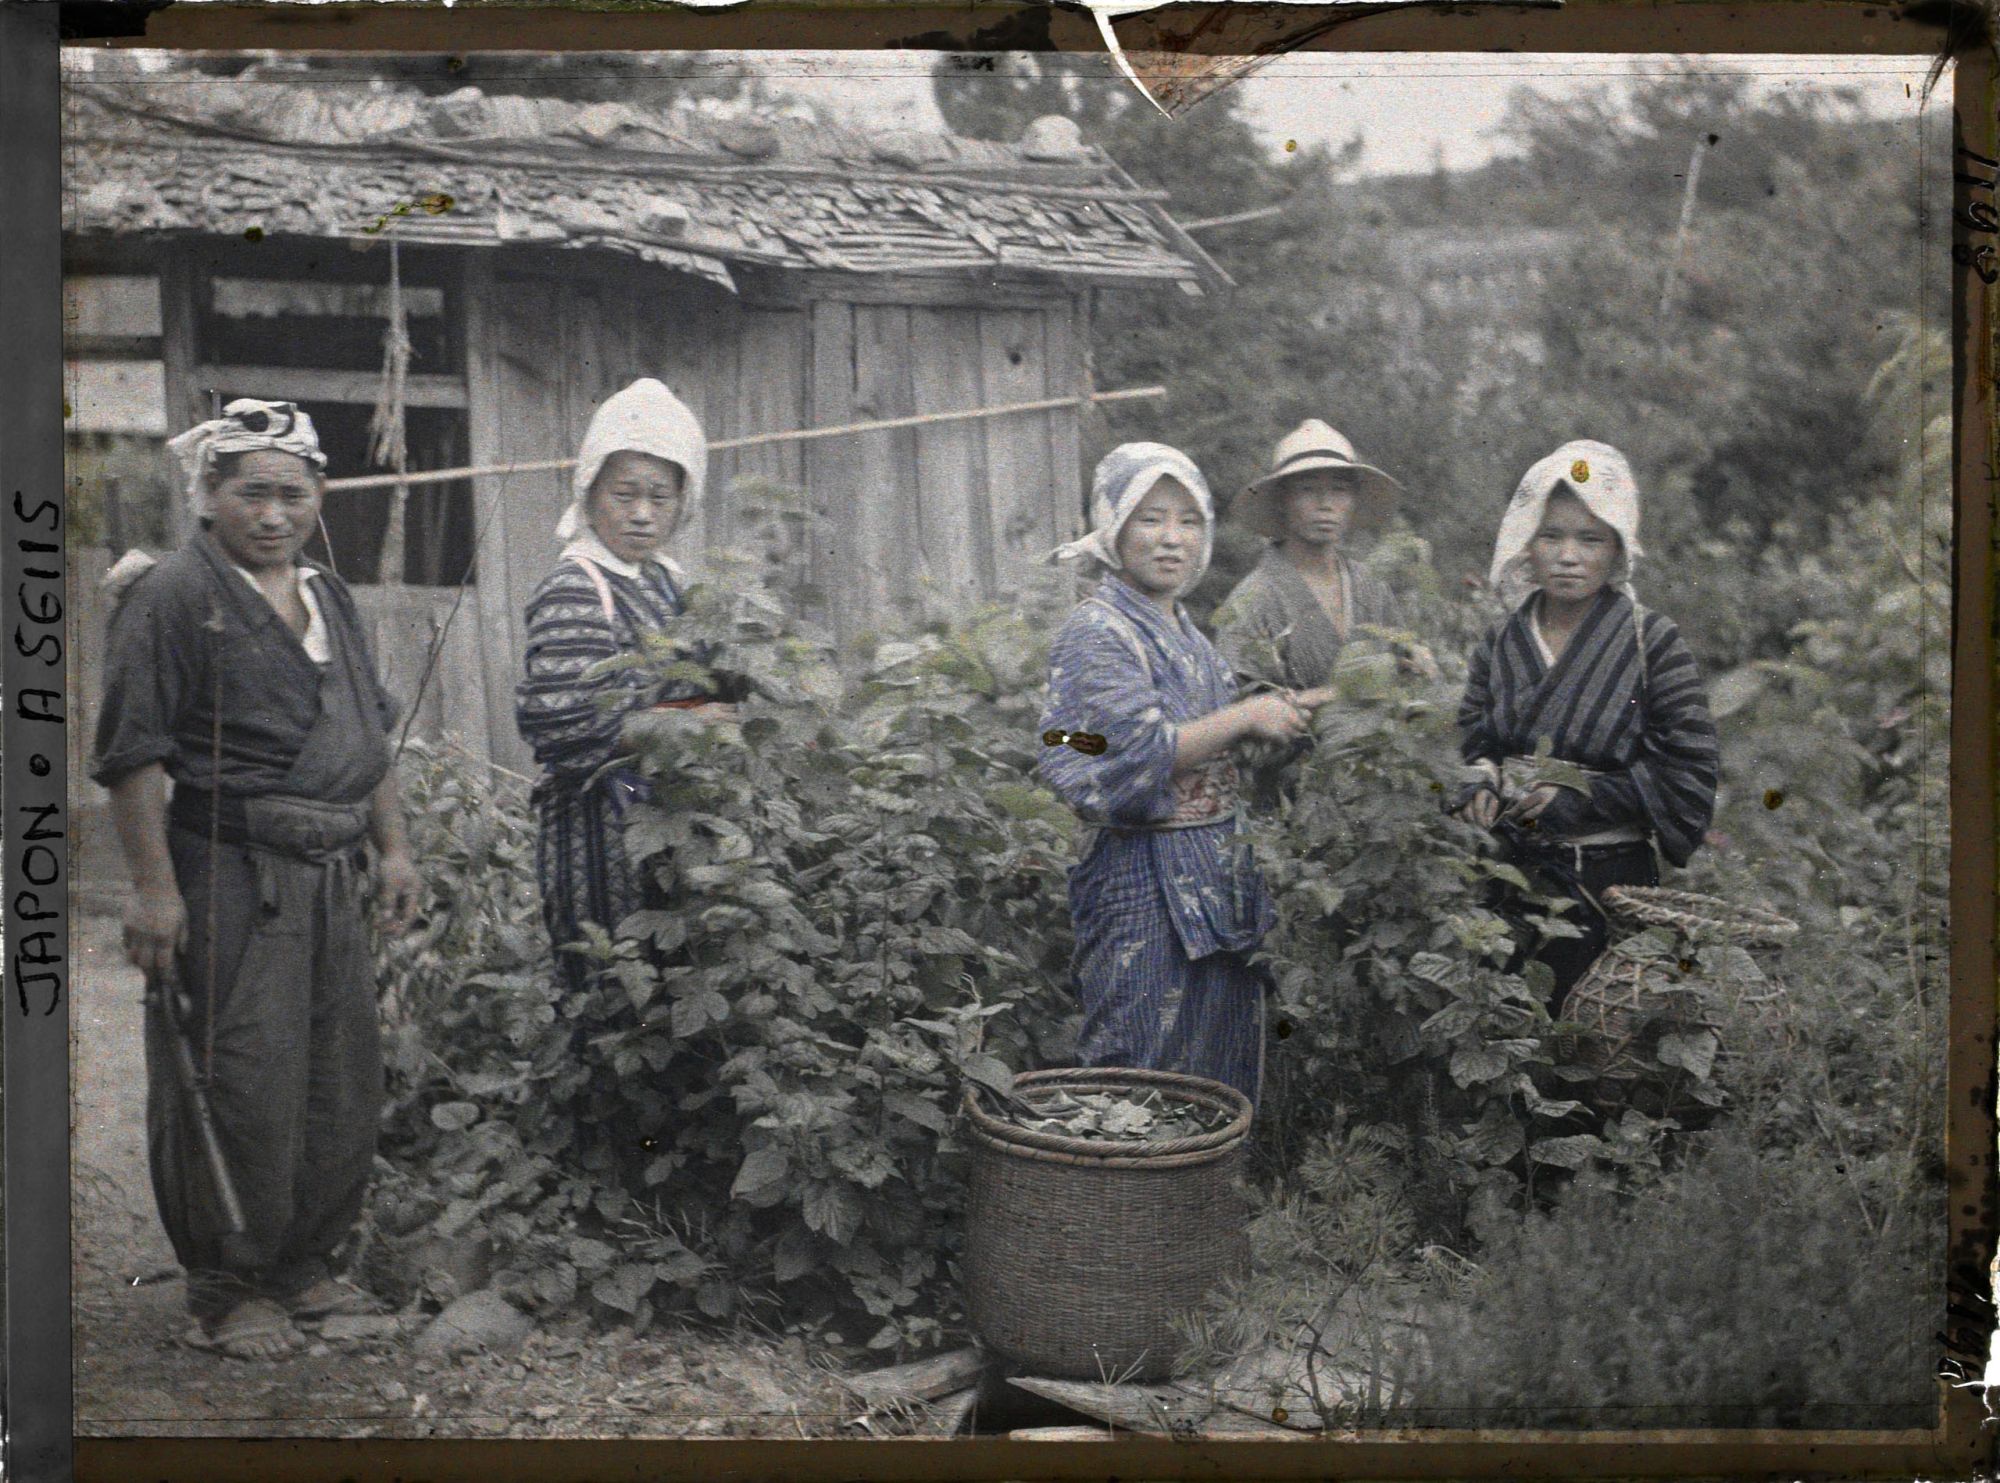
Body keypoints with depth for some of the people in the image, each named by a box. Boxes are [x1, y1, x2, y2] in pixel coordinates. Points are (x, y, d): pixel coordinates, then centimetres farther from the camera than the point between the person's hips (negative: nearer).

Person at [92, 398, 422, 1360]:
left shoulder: (328, 597, 17)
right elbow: (132, 755, -11)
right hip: (230, 879, -8)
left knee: (343, 1084, 11)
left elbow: (371, 739, 25)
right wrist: (153, 886, -16)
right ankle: (225, 1291, 11)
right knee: (241, 1090, -4)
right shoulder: (173, 595, -7)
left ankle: (303, 1267, 26)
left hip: (330, 879, 8)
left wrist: (392, 848, 19)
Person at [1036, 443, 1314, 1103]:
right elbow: (1136, 749, -22)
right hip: (1146, 881, -9)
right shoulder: (1097, 631, -12)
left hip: (1217, 875, 9)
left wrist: (1271, 718, 10)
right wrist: (1244, 716, -16)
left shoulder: (1185, 630, 15)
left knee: (1225, 1074, 13)